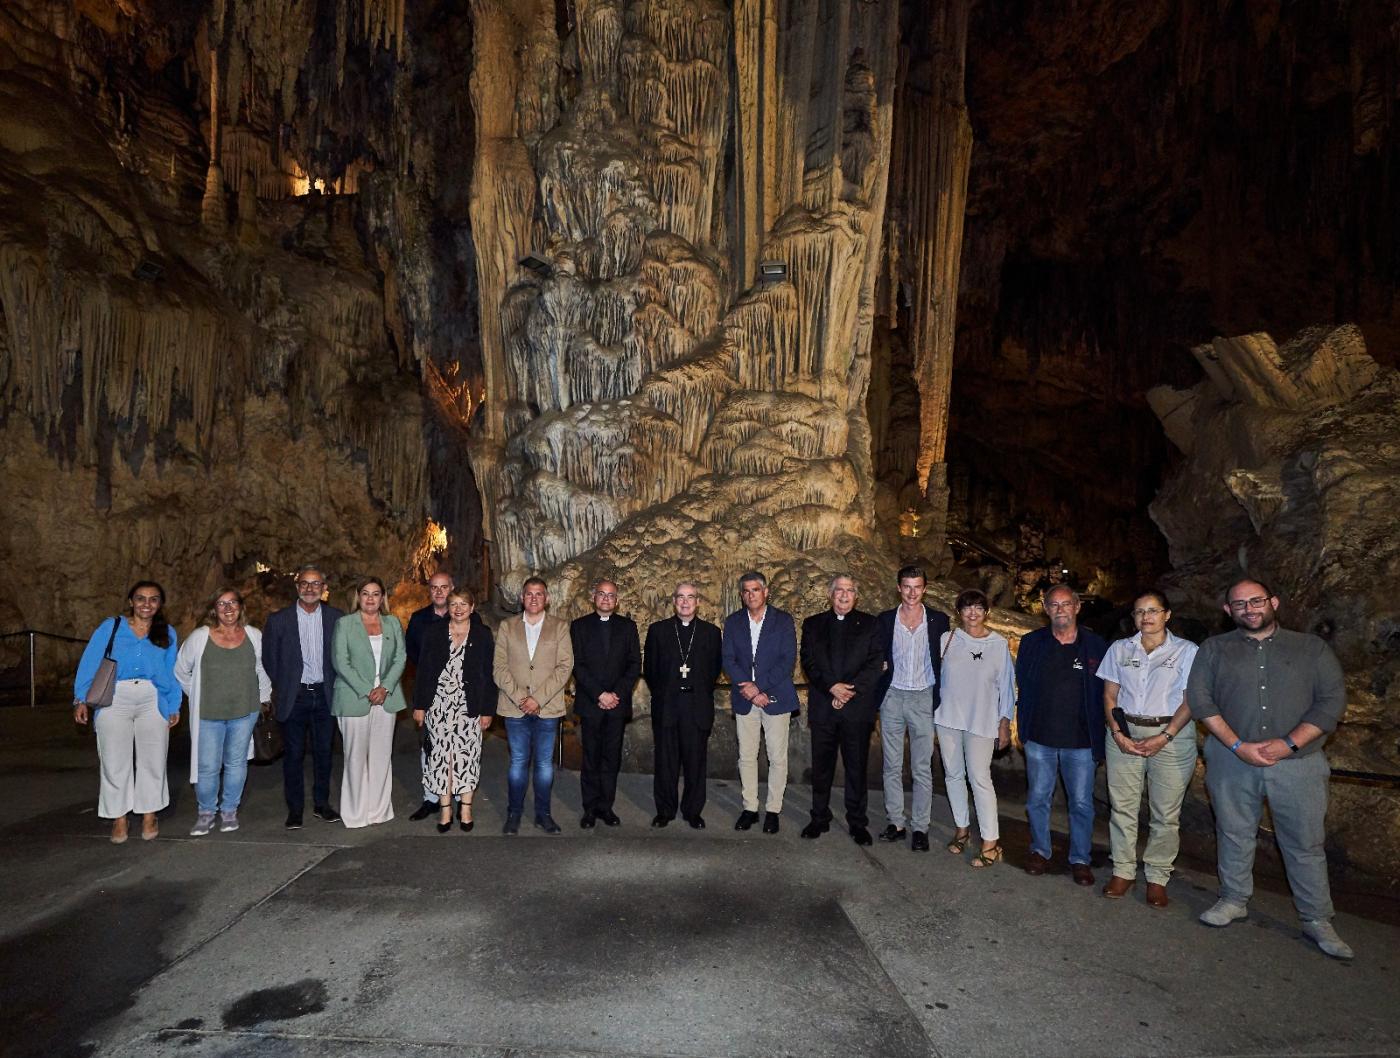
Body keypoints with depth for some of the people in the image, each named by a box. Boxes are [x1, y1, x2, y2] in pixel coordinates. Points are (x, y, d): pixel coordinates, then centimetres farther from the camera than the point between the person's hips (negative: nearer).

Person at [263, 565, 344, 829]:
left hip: (325, 696, 2)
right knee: (293, 755, 5)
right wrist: (278, 690, 4)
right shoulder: (278, 619, -3)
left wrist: (336, 687, 1)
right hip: (294, 697, -1)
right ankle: (294, 810, 17)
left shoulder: (336, 618, 0)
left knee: (324, 753, 10)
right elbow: (269, 659, 3)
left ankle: (322, 804, 24)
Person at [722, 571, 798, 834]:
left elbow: (788, 660, -8)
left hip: (775, 697, -2)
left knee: (777, 758, 2)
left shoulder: (783, 620, -1)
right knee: (746, 757, 8)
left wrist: (759, 686, -14)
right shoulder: (733, 622, 7)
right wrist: (748, 687, -13)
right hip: (744, 700, 3)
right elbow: (728, 660, 1)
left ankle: (773, 810, 13)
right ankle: (749, 808, 19)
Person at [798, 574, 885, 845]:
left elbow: (875, 663, -1)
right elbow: (808, 661, 1)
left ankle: (857, 822, 15)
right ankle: (820, 818, 20)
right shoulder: (813, 624, 10)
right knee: (821, 765, 8)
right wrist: (831, 687, -13)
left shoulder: (869, 624, 7)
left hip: (857, 707, -1)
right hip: (822, 707, 1)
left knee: (856, 766, 4)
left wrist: (851, 690, -12)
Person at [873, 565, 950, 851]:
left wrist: (940, 697, -2)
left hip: (923, 699, -1)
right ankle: (895, 822, 16)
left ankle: (920, 827, 9)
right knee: (892, 766, 7)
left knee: (923, 768, 1)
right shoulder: (886, 620, 4)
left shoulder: (938, 620, 1)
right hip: (892, 697, 2)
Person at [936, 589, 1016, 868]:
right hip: (948, 718, 3)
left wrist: (1005, 723, -1)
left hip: (982, 721, -3)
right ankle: (961, 828, 27)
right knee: (953, 774, 11)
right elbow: (935, 675, 9)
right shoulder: (946, 639, 2)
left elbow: (1006, 685, 2)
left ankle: (991, 842, 1)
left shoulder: (999, 644, -2)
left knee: (980, 779, -7)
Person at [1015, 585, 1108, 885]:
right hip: (1040, 738, 1)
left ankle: (1080, 859, 24)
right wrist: (1024, 726, 2)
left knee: (1082, 803, 8)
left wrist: (1099, 735, -2)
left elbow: (1106, 693, 1)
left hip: (1081, 741, -1)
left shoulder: (1096, 646, -2)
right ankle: (1040, 851, 29)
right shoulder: (1032, 643, 1)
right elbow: (1022, 684, 6)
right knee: (1037, 798, 11)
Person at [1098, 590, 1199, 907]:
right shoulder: (1120, 649, 10)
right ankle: (1123, 871, 15)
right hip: (1124, 733, 2)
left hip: (1171, 736, -2)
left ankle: (1157, 877, 15)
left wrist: (1164, 737, -14)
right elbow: (1109, 695, 9)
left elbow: (1190, 701, -4)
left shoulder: (1187, 651, 1)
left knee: (1166, 812, 2)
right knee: (1122, 806, 4)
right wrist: (1117, 733, -6)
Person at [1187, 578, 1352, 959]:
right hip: (1231, 759, 1)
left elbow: (1332, 700, -2)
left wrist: (1288, 744, -12)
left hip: (1297, 762, -1)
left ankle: (1317, 920, 18)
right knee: (1234, 834, 11)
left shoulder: (1312, 648, 5)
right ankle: (1234, 900, 27)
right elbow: (1200, 699, -1)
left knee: (1306, 842, 5)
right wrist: (1237, 745, -11)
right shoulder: (1214, 649, 7)